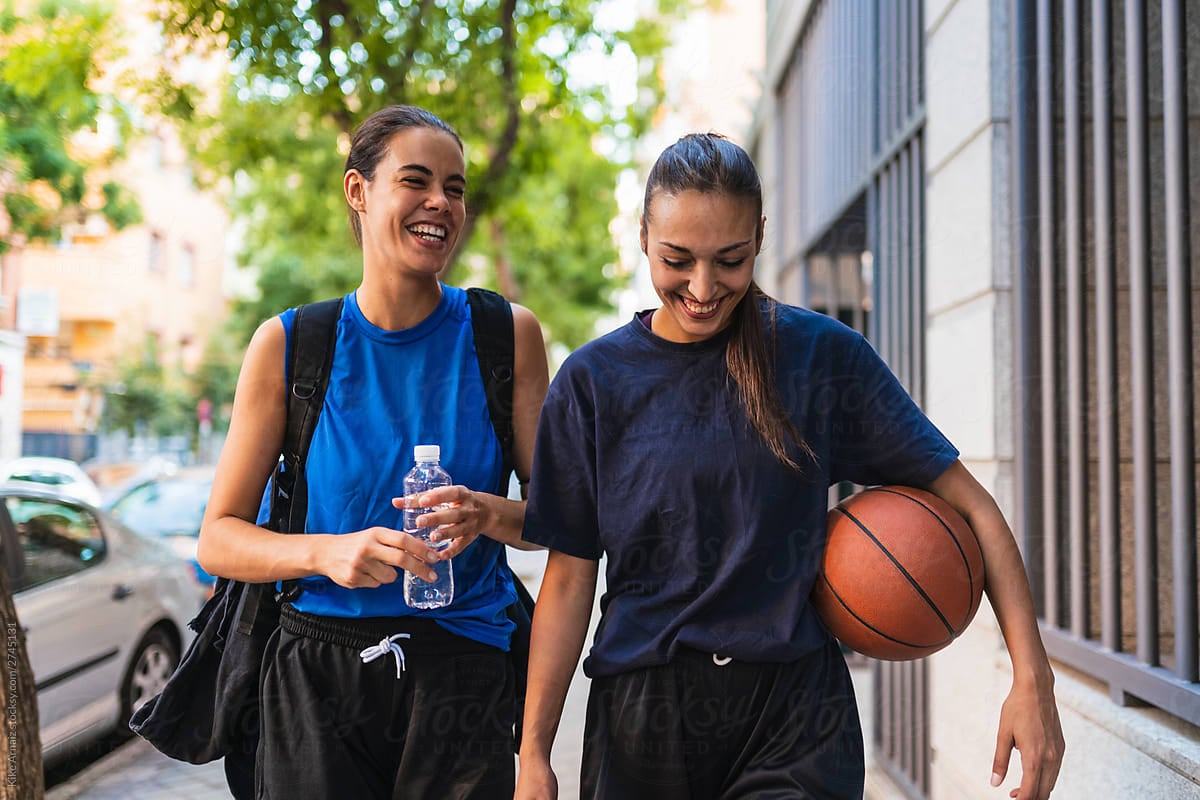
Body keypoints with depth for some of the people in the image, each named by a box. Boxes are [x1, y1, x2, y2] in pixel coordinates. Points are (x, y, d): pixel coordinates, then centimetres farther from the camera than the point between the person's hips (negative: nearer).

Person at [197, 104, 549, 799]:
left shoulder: (508, 335, 1)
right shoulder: (287, 344, -1)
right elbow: (218, 539, -1)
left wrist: (489, 516, -18)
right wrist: (328, 551, -20)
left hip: (463, 669, 1)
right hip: (318, 677, 0)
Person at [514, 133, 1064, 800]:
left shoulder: (822, 353, -2)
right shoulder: (594, 381, 0)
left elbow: (968, 502, -1)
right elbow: (570, 577, 2)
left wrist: (1033, 679, -9)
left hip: (794, 719, -1)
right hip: (641, 717, 1)